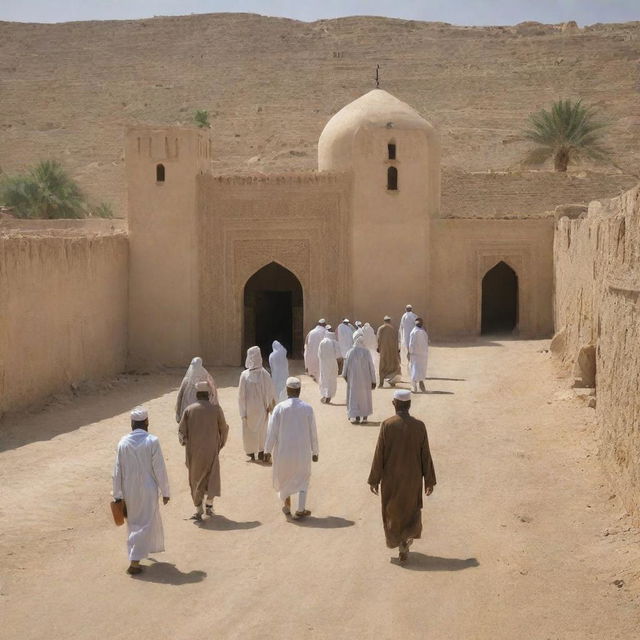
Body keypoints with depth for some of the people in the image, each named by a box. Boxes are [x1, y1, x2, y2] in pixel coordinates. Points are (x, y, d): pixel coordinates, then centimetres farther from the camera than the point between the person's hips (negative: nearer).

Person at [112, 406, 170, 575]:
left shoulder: (123, 442, -4)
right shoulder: (152, 441, -14)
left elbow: (117, 471, 0)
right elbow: (160, 469, -12)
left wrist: (117, 495, 8)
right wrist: (165, 491, -2)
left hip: (129, 491, 4)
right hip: (147, 490, -4)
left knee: (134, 523, 22)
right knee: (144, 524, 2)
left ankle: (143, 551, 39)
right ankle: (134, 562, -5)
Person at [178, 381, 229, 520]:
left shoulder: (189, 409, -2)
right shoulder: (216, 409, -4)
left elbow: (181, 431, -2)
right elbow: (224, 429, 2)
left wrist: (185, 443, 16)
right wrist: (221, 444, 18)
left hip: (193, 451, 1)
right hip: (211, 450, -1)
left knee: (196, 479, 12)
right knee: (212, 477, 18)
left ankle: (198, 510, 7)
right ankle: (209, 504, 5)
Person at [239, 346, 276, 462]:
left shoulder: (244, 375, -16)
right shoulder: (264, 374, -14)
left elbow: (241, 395, -12)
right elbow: (271, 391, -8)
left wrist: (243, 412, -5)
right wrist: (270, 405, 5)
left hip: (249, 408, -1)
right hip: (261, 408, 1)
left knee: (249, 431, 17)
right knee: (262, 430, 19)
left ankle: (252, 454, 24)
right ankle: (261, 453, 21)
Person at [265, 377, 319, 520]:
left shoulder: (280, 408, -12)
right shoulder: (307, 408, -9)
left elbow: (272, 431, -9)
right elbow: (313, 432, -2)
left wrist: (268, 450, 1)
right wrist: (315, 452, 9)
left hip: (283, 450, 0)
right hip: (302, 451, 0)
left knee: (284, 477, 21)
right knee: (302, 478, 17)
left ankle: (287, 507, 33)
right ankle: (300, 510, 12)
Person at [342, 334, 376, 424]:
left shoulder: (350, 352, -9)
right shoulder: (366, 352, -10)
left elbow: (346, 364, -2)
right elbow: (371, 366, -9)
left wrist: (344, 375, 16)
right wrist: (373, 380, -2)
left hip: (353, 378, 0)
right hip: (365, 378, 1)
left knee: (354, 396, 9)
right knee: (365, 396, 15)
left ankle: (356, 415, -3)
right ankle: (365, 416, 19)